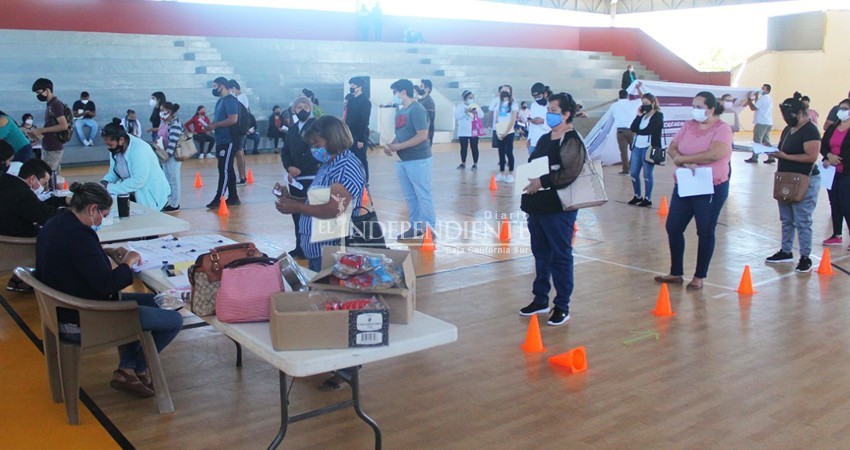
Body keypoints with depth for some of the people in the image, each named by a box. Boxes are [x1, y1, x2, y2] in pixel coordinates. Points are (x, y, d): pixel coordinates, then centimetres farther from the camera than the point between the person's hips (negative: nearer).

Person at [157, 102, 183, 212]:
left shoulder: (175, 124, -15)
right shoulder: (163, 123, 14)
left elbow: (173, 142, -21)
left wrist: (166, 155, -24)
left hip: (172, 156, -9)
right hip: (164, 156, 9)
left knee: (173, 181, -3)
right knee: (166, 181, 13)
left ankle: (175, 205, 3)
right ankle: (167, 202, 22)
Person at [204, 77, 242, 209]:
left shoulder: (230, 100, -13)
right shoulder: (221, 101, 17)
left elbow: (233, 119, -23)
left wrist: (215, 125, -18)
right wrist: (211, 126, 4)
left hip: (229, 141, -10)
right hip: (222, 140, 10)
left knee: (225, 169, -7)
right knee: (227, 169, 11)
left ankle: (219, 199, -6)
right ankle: (233, 198, 16)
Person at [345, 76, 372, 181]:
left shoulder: (365, 101, -11)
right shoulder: (351, 100, 12)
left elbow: (364, 121, -16)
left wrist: (361, 139, -20)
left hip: (360, 136, -7)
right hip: (350, 135, 7)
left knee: (361, 160, -1)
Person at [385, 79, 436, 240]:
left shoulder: (417, 110, -13)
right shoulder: (400, 111, 12)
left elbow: (422, 135, -20)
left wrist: (398, 146, -19)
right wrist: (391, 145, -2)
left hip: (418, 160, -8)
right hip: (403, 160, 8)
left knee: (423, 196, -3)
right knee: (410, 197, 12)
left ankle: (429, 230, 3)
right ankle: (416, 227, 21)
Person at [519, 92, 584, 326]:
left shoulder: (573, 141, -10)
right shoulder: (544, 139, 17)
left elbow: (569, 174, -21)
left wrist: (542, 182, -21)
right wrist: (528, 180, 2)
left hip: (559, 208, -8)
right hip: (537, 206, 9)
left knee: (561, 256, -1)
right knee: (540, 254, 16)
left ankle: (562, 307, 9)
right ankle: (540, 300, 29)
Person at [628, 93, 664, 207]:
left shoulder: (658, 116, -3)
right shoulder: (643, 115, 17)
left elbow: (648, 130, -16)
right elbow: (632, 128, 6)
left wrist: (638, 131, -1)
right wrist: (638, 115, 1)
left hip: (648, 148, -7)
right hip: (637, 147, 7)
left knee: (647, 174, -3)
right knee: (633, 173, 7)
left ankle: (647, 199, 6)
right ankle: (637, 196, 22)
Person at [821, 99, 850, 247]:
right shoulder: (832, 128, 12)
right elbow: (822, 146, 7)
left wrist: (835, 160, -16)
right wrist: (829, 156, -12)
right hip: (832, 172, 6)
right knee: (834, 204, 11)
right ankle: (837, 235, 20)